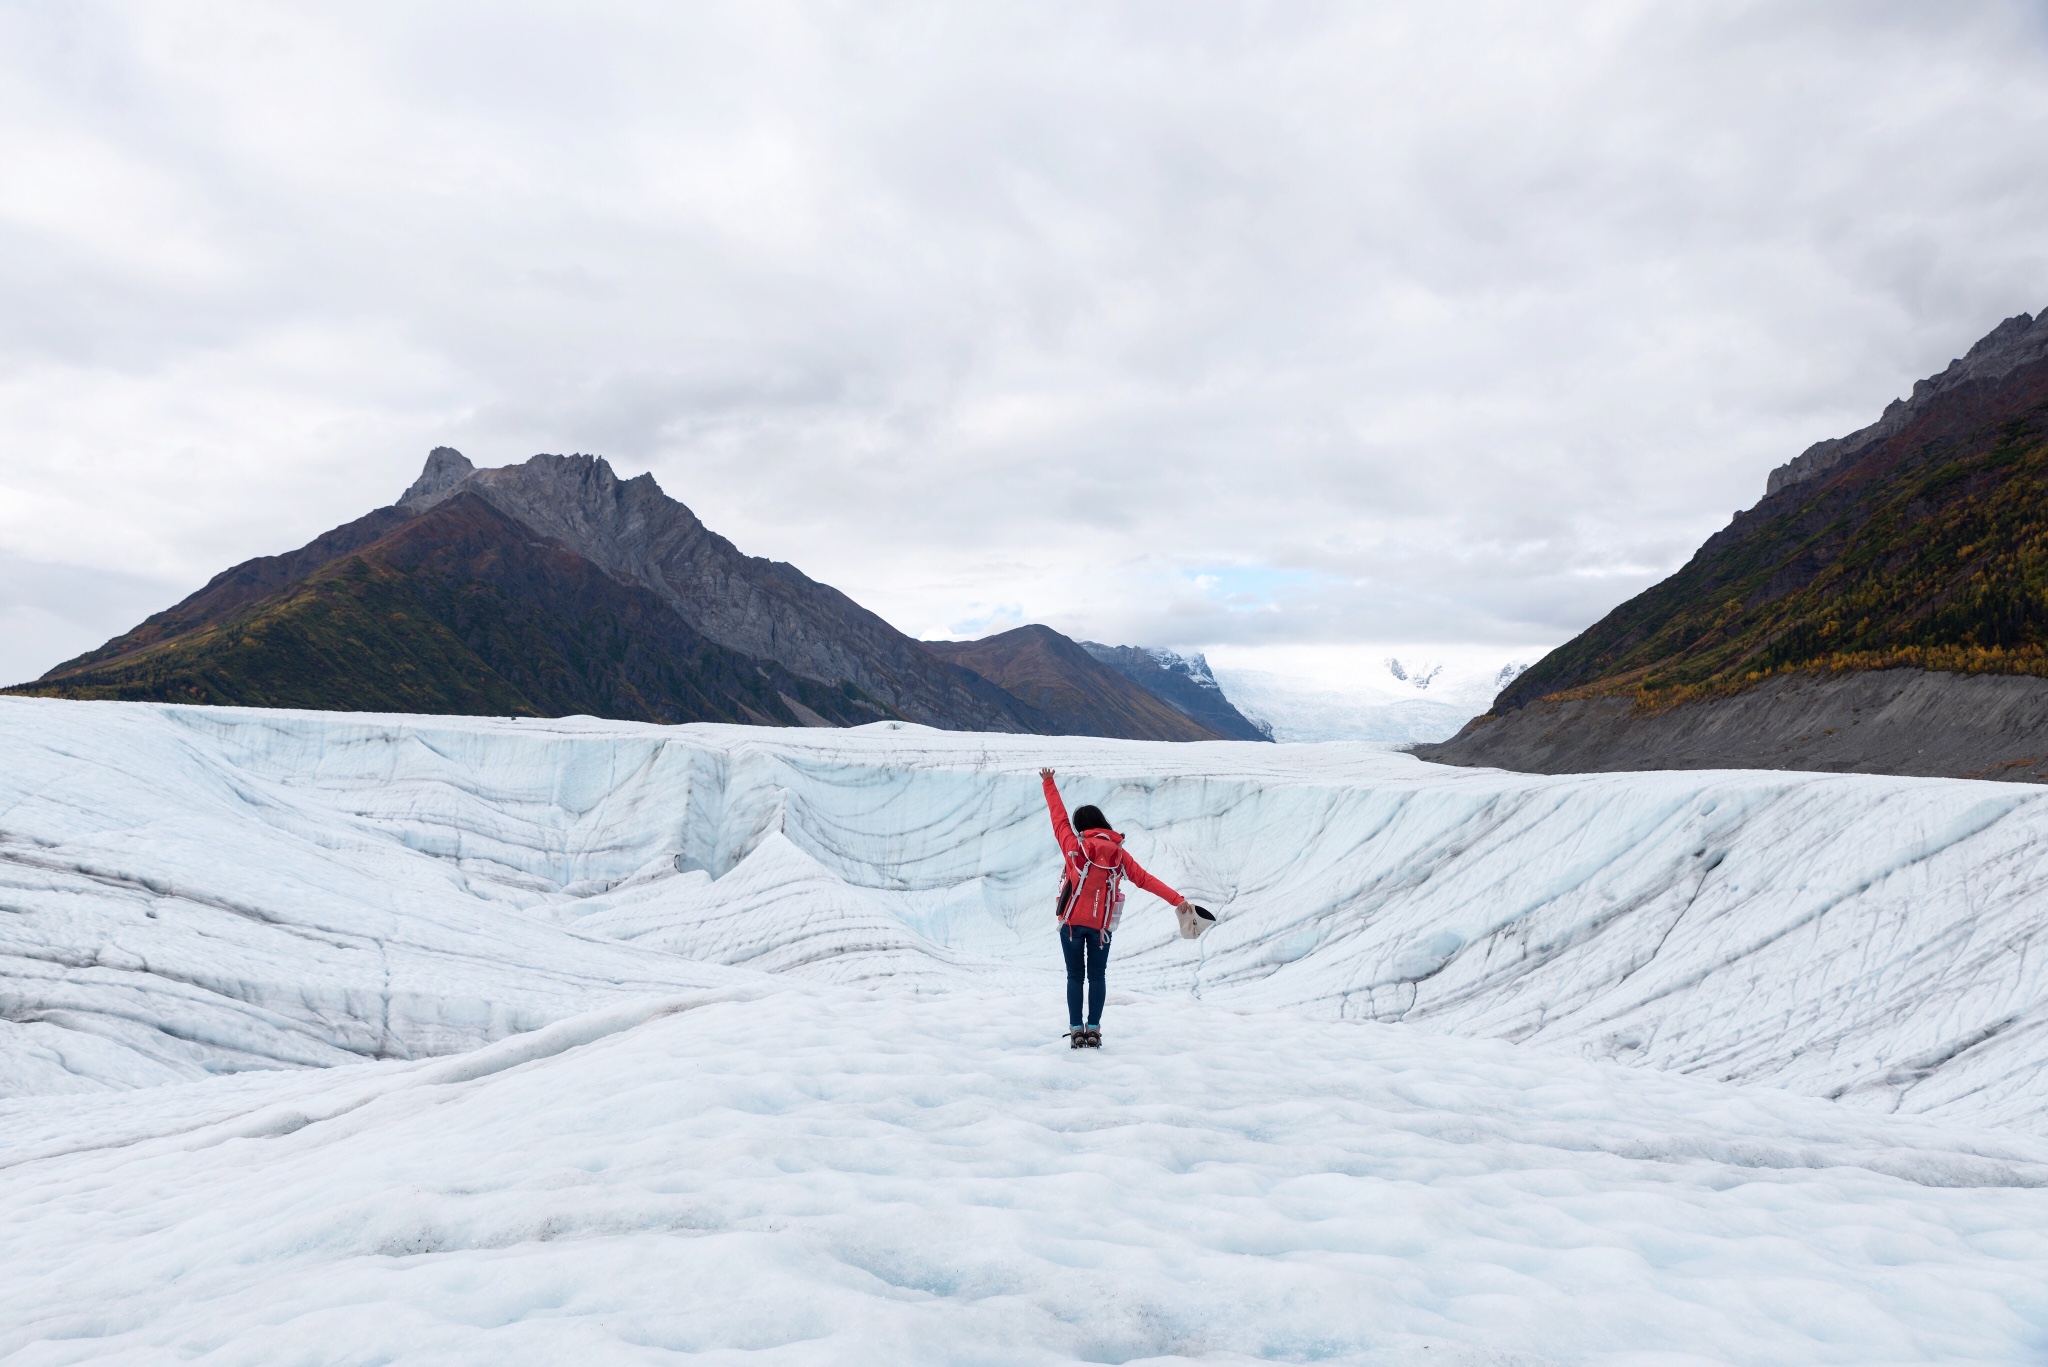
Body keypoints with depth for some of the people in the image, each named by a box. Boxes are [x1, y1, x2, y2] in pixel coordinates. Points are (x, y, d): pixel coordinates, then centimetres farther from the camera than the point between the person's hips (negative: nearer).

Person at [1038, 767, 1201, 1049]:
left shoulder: (1074, 845, -3)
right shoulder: (1119, 853, 2)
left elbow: (1059, 817, 7)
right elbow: (1145, 879, 1)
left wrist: (1048, 784, 18)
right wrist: (1178, 900, 2)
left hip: (1072, 922, -1)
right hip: (1102, 926, 1)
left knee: (1075, 976, 8)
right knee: (1097, 976, 12)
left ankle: (1076, 1030, 6)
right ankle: (1094, 1030, 8)